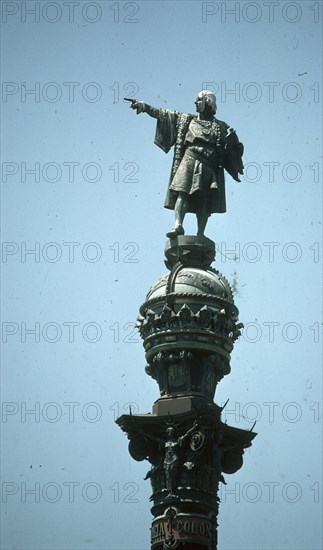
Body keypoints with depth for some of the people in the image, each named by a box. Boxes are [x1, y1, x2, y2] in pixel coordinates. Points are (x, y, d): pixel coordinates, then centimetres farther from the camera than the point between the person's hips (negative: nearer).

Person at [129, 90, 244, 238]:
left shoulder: (221, 127, 17)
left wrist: (232, 140, -8)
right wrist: (144, 106, 13)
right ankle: (178, 225, -28)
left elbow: (235, 150, 14)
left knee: (204, 200, -7)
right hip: (189, 160, 1)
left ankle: (200, 235, -11)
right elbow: (163, 114, 19)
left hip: (209, 166, -1)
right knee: (182, 192, -18)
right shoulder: (186, 120, 21)